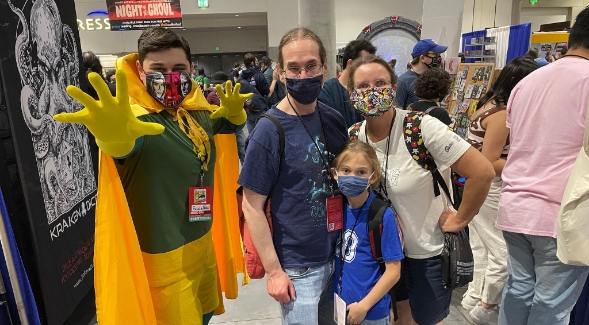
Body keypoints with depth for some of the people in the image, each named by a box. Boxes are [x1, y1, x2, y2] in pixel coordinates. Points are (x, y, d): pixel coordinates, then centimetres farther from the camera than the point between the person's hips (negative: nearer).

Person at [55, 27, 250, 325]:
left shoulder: (199, 111, 0)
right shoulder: (137, 118, -22)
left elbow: (230, 123, 18)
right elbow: (126, 145, -44)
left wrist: (234, 110, -7)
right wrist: (114, 134, -69)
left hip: (202, 241, 7)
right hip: (164, 257, -7)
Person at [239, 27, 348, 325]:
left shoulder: (335, 119, -1)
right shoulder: (269, 131, -18)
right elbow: (252, 206, -15)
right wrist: (273, 271, -14)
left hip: (342, 255, 6)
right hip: (298, 266, -5)